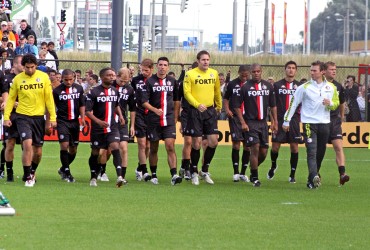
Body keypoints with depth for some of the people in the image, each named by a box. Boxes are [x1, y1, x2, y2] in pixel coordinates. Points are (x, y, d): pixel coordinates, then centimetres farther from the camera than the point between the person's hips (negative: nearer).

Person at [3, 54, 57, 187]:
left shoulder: (44, 77, -1)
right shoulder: (17, 79, -1)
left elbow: (49, 98, 2)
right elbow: (11, 98, 5)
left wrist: (53, 117, -2)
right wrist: (6, 117, -3)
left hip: (38, 117, 2)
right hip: (23, 116, -1)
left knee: (38, 151, 7)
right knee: (27, 145, -17)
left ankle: (32, 172, 34)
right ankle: (28, 177, -6)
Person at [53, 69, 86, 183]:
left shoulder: (79, 89, 6)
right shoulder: (57, 91, -5)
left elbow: (82, 105, 13)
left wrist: (82, 118, 1)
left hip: (74, 122, 4)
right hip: (62, 121, -4)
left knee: (73, 150, 7)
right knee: (64, 145, -16)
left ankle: (63, 169, 29)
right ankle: (67, 173, -6)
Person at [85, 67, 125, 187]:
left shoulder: (115, 91, 9)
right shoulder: (94, 92, -8)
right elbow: (87, 111, -10)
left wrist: (120, 115, 8)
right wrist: (98, 121, -23)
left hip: (112, 128, 3)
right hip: (98, 129, -2)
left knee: (115, 148, -18)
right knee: (95, 153, 8)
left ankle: (119, 176, -28)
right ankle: (93, 178, 27)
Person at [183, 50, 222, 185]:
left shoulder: (214, 73, 8)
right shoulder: (190, 74, -5)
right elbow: (187, 93, -11)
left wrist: (219, 106, 30)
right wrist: (197, 105, -25)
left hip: (210, 111, 4)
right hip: (195, 112, -4)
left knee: (213, 141, -2)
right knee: (196, 143, -2)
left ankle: (204, 171, 15)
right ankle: (194, 173, 13)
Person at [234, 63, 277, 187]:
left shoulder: (268, 86, 8)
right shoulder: (245, 87, -4)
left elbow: (273, 106, 15)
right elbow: (238, 106, -3)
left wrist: (275, 121, 10)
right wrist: (243, 122, -10)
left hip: (263, 122, 5)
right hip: (250, 123, -4)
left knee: (263, 152, 5)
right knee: (255, 148, -13)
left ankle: (253, 170, 28)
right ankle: (254, 177, -4)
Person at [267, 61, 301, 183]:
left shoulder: (300, 86, 8)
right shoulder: (277, 85, 5)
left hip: (294, 120, 1)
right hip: (280, 119, -1)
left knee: (294, 147, 0)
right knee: (275, 146, -1)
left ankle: (292, 174, 8)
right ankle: (273, 166, 28)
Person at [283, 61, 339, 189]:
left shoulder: (331, 87, 7)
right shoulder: (304, 87, -2)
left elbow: (336, 103, 16)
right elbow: (293, 103, 3)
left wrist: (330, 104, -8)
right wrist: (286, 120, 1)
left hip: (324, 123, 4)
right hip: (309, 123, -4)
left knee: (320, 153, 7)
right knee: (312, 152, -16)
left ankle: (312, 179, 18)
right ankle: (314, 178, -30)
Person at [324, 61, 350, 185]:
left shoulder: (338, 87, 7)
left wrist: (341, 116, 28)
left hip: (334, 121, 2)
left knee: (339, 147, -13)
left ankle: (342, 174, -23)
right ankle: (316, 174, 26)